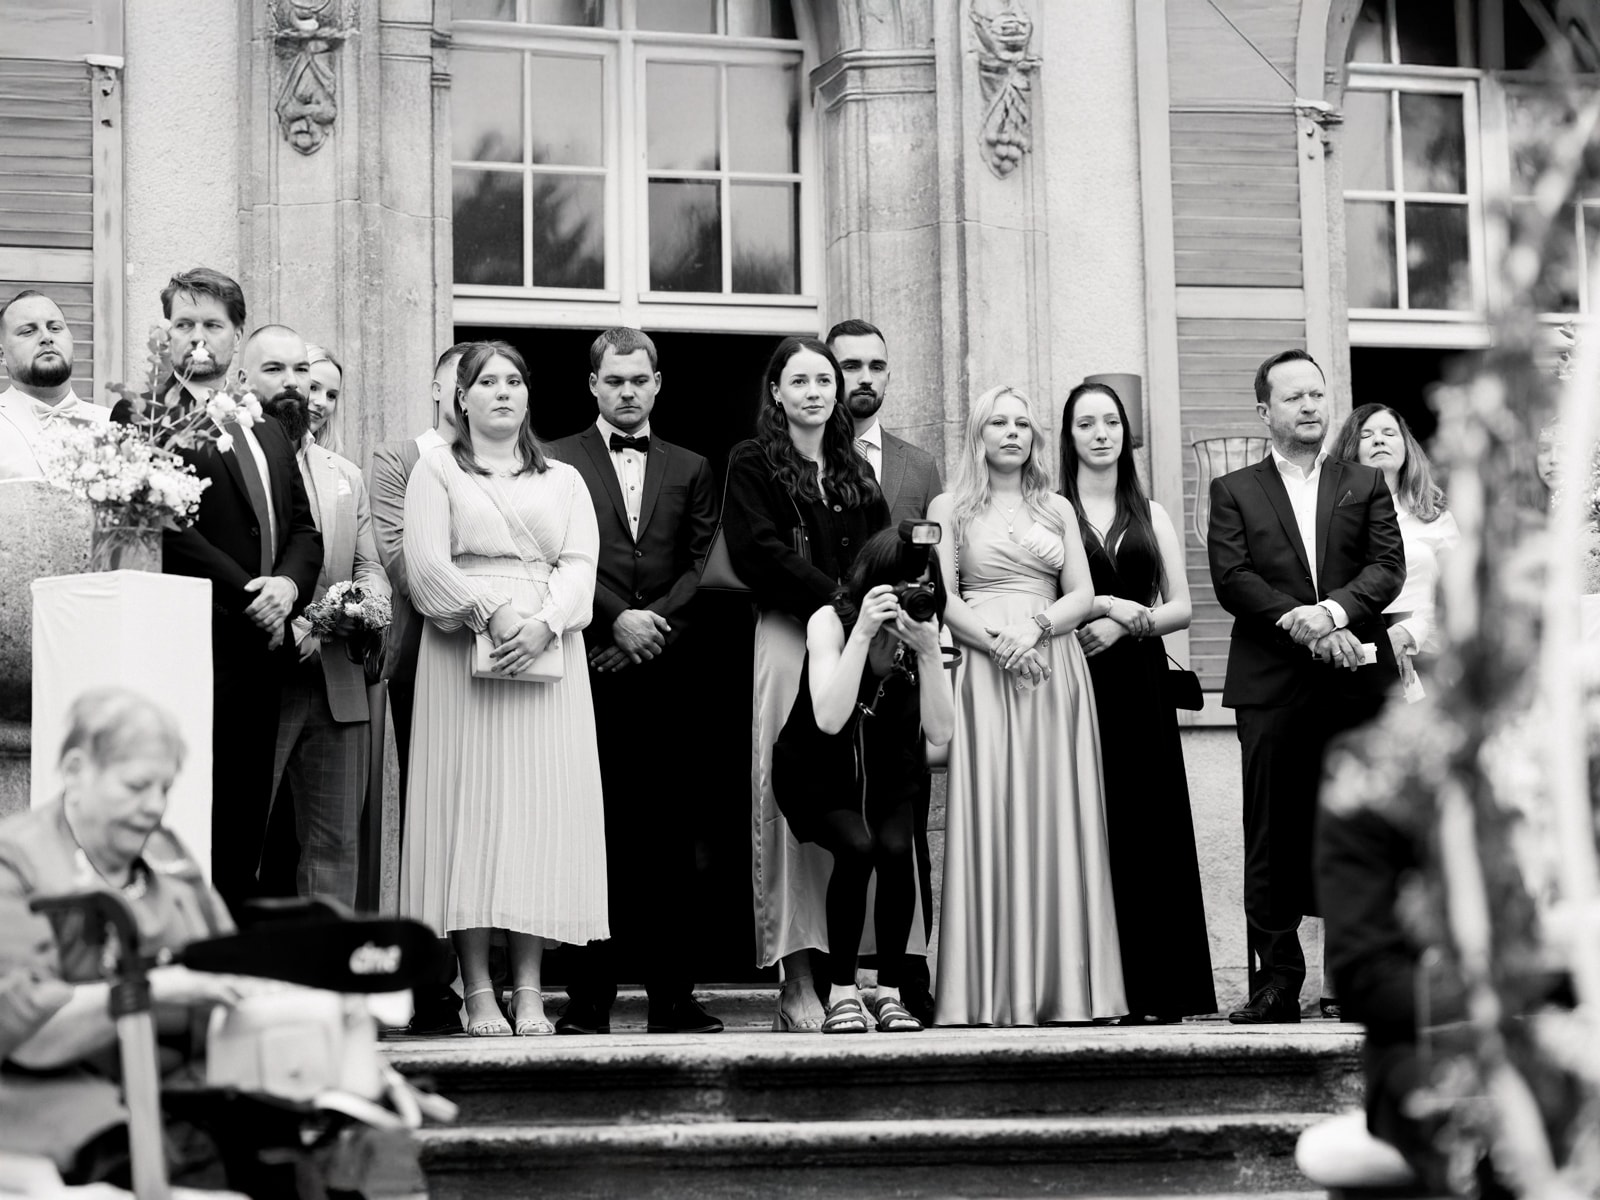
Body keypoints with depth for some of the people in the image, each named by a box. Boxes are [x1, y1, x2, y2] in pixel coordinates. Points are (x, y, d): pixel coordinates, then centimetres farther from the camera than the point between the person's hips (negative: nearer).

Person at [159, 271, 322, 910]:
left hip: (262, 649, 7)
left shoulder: (267, 432, 21)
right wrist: (248, 596, -14)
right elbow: (170, 529, -14)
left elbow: (303, 528, 17)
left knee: (244, 828, 8)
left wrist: (288, 584, -4)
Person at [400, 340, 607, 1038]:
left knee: (542, 807, -4)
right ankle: (478, 993, -8)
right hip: (462, 658, -2)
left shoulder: (563, 480, 19)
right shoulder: (437, 470, 12)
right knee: (471, 804, -8)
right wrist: (491, 613, -16)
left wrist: (544, 623, -14)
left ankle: (529, 993, -5)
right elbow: (425, 566, -1)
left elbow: (580, 565, 5)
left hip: (550, 656, 2)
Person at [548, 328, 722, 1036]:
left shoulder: (690, 469, 18)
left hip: (668, 669, 2)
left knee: (671, 837, 0)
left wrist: (657, 625, -6)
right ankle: (589, 998, -1)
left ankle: (672, 996, 2)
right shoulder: (558, 463, 9)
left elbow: (703, 566, 9)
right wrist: (617, 620, -10)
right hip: (590, 670, -2)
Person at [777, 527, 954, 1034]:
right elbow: (829, 719, -33)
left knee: (895, 848, -26)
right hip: (816, 770, -3)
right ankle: (841, 993, -17)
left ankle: (890, 992, -12)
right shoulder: (831, 621, -19)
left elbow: (940, 732, -18)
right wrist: (863, 632, -37)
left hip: (888, 773, 3)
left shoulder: (924, 624, -10)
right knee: (857, 846, -30)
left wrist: (928, 649, -30)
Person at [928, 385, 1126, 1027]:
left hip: (1054, 666, 2)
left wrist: (1035, 627, -10)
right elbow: (943, 599, 0)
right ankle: (992, 991, -7)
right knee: (989, 818, -8)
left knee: (1056, 818, -2)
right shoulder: (950, 508, 10)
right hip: (983, 671, -2)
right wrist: (997, 641, -15)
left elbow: (1081, 595, 9)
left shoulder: (1057, 509, 17)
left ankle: (1060, 984, -1)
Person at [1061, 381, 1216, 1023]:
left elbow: (1181, 607, 11)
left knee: (1147, 828, -2)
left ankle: (1154, 989, 0)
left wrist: (1125, 623, -5)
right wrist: (1108, 604, -11)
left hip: (1139, 686, 3)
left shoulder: (1150, 515, 15)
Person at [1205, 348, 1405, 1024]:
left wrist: (1334, 611, -17)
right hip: (1271, 685, -1)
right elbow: (1231, 578, -3)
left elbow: (1387, 566, 1)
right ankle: (1275, 984, 3)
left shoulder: (1366, 486, 15)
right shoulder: (1233, 491, 11)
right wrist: (1297, 623, -16)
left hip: (1356, 681, 1)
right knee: (1272, 839, -1)